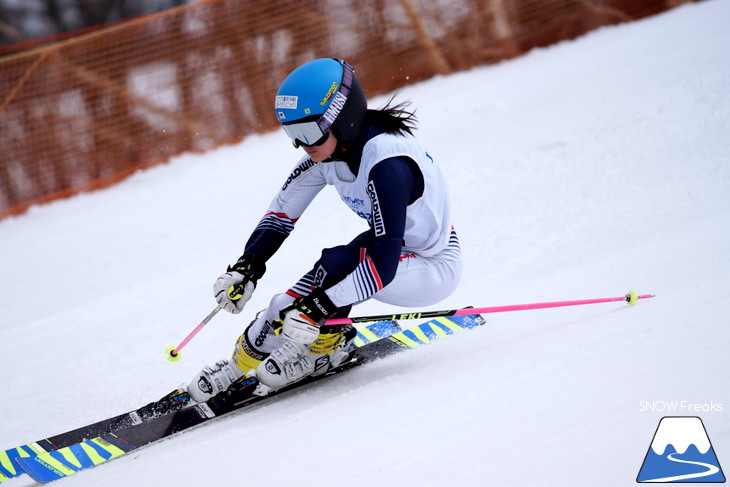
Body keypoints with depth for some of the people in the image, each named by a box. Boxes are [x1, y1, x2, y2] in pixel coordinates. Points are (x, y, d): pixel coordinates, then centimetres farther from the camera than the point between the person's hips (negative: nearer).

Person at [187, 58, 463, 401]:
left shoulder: (386, 163, -33)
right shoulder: (330, 148, -9)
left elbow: (383, 265, -35)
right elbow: (282, 211, 1)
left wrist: (318, 309, -40)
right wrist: (246, 268, -11)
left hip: (435, 270, -9)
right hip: (396, 248, 9)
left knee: (337, 265, -27)